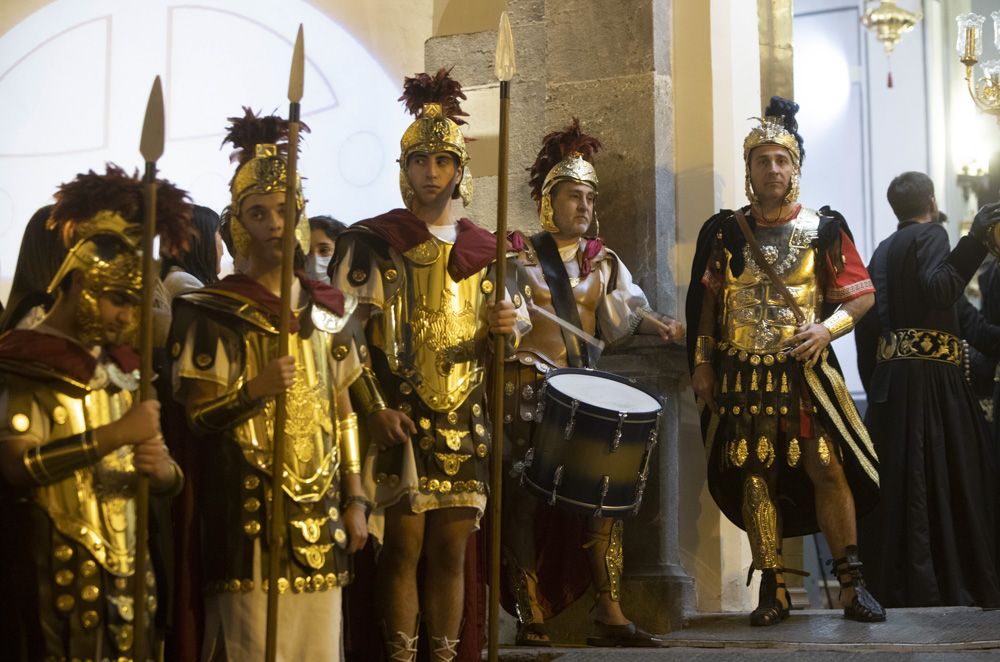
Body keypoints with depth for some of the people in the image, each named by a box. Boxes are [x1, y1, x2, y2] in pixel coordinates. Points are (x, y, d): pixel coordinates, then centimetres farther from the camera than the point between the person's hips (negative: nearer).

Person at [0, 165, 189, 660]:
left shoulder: (121, 363, 14)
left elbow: (166, 478, 16)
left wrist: (163, 471, -8)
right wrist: (115, 435, -22)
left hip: (125, 566, 6)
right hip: (55, 573, -6)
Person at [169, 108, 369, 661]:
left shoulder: (327, 311, 11)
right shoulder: (210, 314, -3)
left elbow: (345, 413, 14)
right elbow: (188, 416, -6)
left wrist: (355, 501, 10)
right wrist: (253, 390, -22)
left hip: (321, 516, 4)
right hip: (248, 518, -4)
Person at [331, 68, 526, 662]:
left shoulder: (483, 250, 11)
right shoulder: (372, 243, -1)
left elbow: (499, 341, 17)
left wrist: (511, 324, -7)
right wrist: (376, 411, -14)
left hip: (465, 426, 3)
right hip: (399, 420, -3)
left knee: (451, 551, 5)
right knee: (404, 545, -6)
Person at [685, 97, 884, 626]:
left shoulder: (823, 230, 2)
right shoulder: (723, 233, 7)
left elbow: (861, 294, 3)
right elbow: (704, 304, 11)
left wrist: (829, 326, -14)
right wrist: (701, 364, 6)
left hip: (807, 372, -1)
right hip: (743, 376, 1)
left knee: (828, 468, -6)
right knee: (754, 477, 2)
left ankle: (852, 585, 4)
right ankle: (772, 590, 11)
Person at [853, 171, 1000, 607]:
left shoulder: (883, 252, 18)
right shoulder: (932, 236, -2)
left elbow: (867, 324, 15)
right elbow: (939, 288, -22)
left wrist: (876, 386, 18)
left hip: (889, 374, 7)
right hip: (930, 374, -7)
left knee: (900, 481, 7)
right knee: (944, 478, -6)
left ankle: (894, 586, 9)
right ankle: (950, 587, -9)